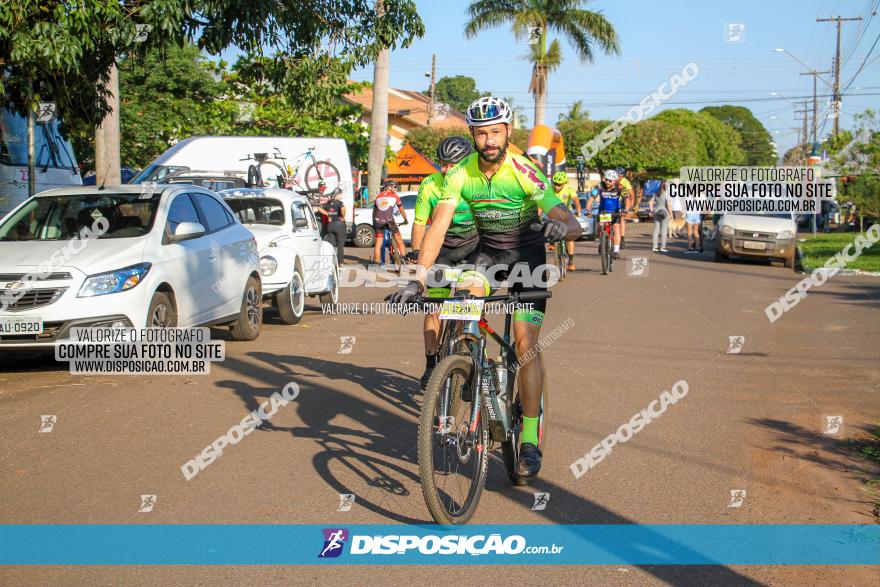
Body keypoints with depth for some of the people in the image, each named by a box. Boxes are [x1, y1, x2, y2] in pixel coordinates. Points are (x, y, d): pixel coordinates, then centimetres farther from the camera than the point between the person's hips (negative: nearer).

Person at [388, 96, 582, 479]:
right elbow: (437, 227, -22)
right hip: (486, 250, 3)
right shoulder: (460, 175, -17)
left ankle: (530, 439, -8)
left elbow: (573, 225, -31)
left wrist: (559, 227, -56)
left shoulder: (525, 173, -25)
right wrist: (418, 280, -33)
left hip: (526, 252, -3)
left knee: (525, 340, -14)